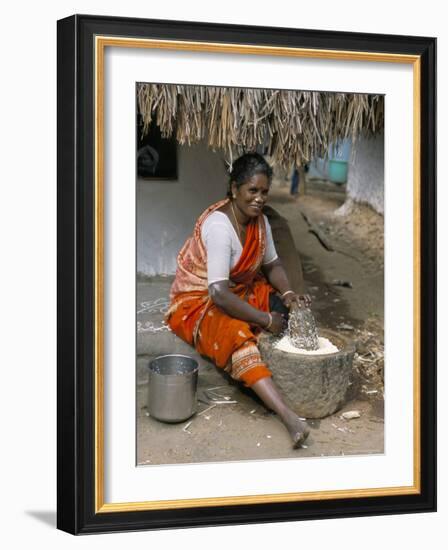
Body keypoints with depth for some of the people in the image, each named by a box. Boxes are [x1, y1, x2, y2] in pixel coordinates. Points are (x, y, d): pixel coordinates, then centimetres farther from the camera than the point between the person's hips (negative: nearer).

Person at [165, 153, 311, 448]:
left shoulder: (259, 219, -3)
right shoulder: (219, 225, -27)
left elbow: (272, 264, 9)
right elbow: (219, 294, -33)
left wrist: (288, 294, -12)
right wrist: (265, 319, -29)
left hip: (239, 291, 10)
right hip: (198, 302, -10)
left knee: (290, 308, -8)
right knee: (236, 335, -37)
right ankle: (289, 416, -50)